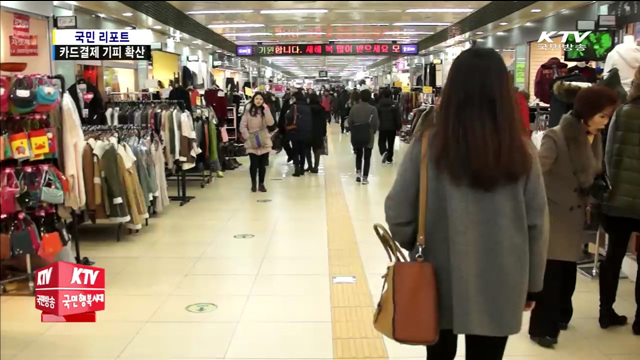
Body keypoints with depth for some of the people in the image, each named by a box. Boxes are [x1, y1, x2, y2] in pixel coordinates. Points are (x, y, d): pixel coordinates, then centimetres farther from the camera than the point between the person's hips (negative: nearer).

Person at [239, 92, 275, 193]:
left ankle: (261, 184, 18)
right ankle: (253, 184, 14)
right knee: (254, 164, -4)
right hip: (252, 143, -2)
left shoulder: (265, 111, 6)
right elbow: (242, 126, -2)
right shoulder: (248, 111, 0)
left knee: (263, 164, 6)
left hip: (264, 142, 2)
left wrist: (266, 109, -13)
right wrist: (248, 137, -12)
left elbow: (270, 123, -11)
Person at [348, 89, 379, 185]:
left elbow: (350, 122, 0)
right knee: (367, 157, 5)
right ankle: (365, 178, 4)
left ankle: (358, 173, 6)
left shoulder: (354, 108, -3)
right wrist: (372, 132, 9)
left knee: (358, 155, 20)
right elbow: (376, 123, -9)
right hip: (369, 137, -2)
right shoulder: (373, 109, -10)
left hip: (356, 136, 2)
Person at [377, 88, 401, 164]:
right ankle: (389, 159, 12)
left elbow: (376, 116, -1)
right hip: (392, 127, 1)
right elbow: (397, 117, -6)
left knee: (381, 141, 10)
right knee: (390, 143, 10)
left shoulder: (379, 105, -4)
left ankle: (384, 152, -19)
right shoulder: (394, 105, -5)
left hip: (382, 127, 0)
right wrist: (398, 127, 1)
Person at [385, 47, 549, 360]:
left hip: (440, 281, 0)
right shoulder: (520, 149, -10)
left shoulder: (428, 144, -13)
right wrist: (532, 284, 10)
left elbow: (397, 212, -9)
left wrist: (414, 247, 12)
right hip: (499, 286, 1)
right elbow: (537, 223, -3)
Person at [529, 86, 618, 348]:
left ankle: (559, 316, 35)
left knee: (568, 271, 15)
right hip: (553, 213, -7)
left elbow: (592, 175, 14)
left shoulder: (596, 139, 5)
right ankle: (543, 327, 10)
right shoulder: (556, 137, -19)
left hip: (576, 215, 7)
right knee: (551, 272, -3)